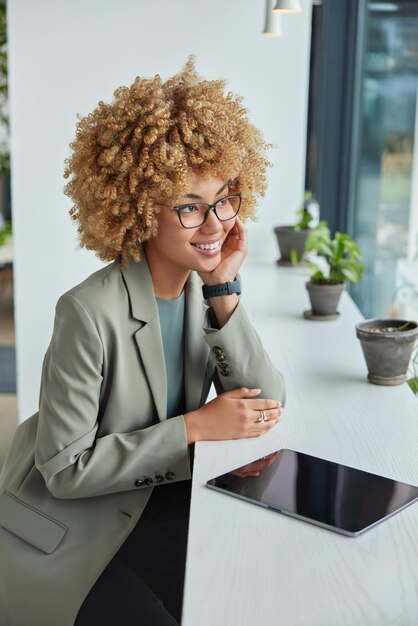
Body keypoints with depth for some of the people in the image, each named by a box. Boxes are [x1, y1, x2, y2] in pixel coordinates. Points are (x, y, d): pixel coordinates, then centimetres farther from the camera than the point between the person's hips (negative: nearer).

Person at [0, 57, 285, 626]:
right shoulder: (90, 313, -27)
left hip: (160, 498, 6)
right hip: (67, 526, -5)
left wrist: (224, 291, -20)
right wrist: (196, 426, -23)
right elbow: (65, 468, -22)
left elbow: (266, 407, -9)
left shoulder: (204, 286, -6)